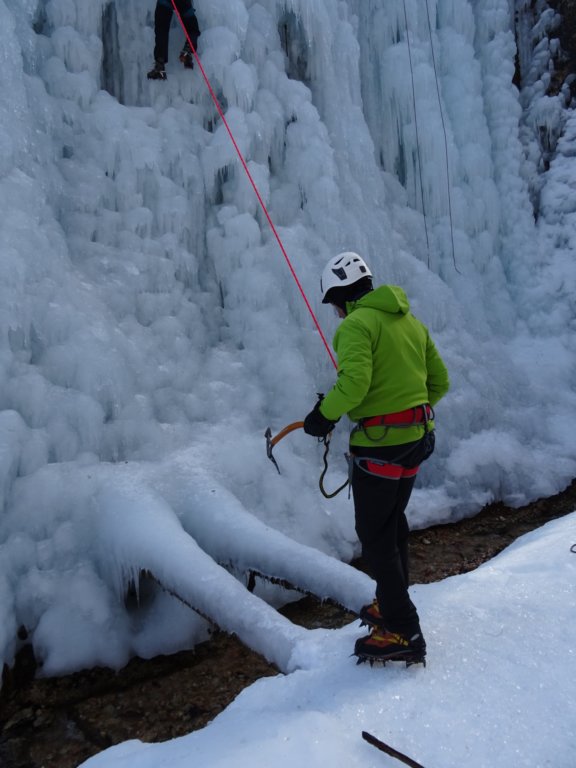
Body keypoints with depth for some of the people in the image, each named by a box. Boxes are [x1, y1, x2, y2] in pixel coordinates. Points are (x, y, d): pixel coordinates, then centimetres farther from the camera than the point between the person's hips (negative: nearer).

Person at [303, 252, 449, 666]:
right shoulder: (410, 320, 12)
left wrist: (324, 415, -14)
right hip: (418, 435, 9)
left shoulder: (356, 324, -13)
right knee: (393, 523, 22)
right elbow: (440, 381, 15)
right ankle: (391, 606, 38)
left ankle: (404, 634, 9)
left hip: (381, 441, -9)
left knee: (374, 534, 2)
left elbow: (354, 381, -28)